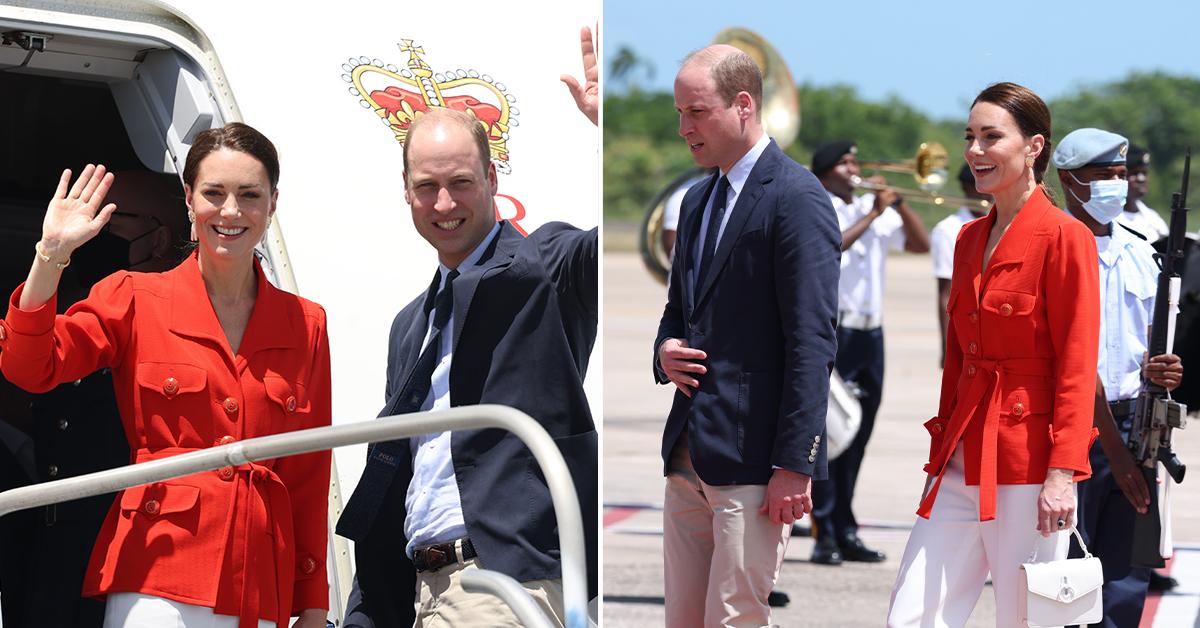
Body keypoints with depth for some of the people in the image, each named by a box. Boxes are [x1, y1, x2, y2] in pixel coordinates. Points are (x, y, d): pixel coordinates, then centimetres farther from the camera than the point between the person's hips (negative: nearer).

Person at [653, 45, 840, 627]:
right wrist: (665, 350, 4)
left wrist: (794, 464, -19)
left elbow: (811, 342, -15)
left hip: (750, 460, -9)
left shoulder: (797, 198, -11)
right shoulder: (698, 200, 17)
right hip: (688, 449, 9)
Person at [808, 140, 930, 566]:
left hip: (870, 336, 6)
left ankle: (847, 532, 12)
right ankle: (826, 534, -7)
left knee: (856, 436, 8)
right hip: (831, 334, -6)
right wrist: (872, 214, -17)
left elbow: (920, 244, 11)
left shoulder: (874, 209, 16)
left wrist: (899, 204, -1)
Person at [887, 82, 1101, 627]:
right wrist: (942, 450, 17)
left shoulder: (1066, 238, -9)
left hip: (1029, 457, -7)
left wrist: (1062, 474, -17)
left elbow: (1078, 368, -12)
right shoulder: (970, 239, 14)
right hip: (964, 458, 7)